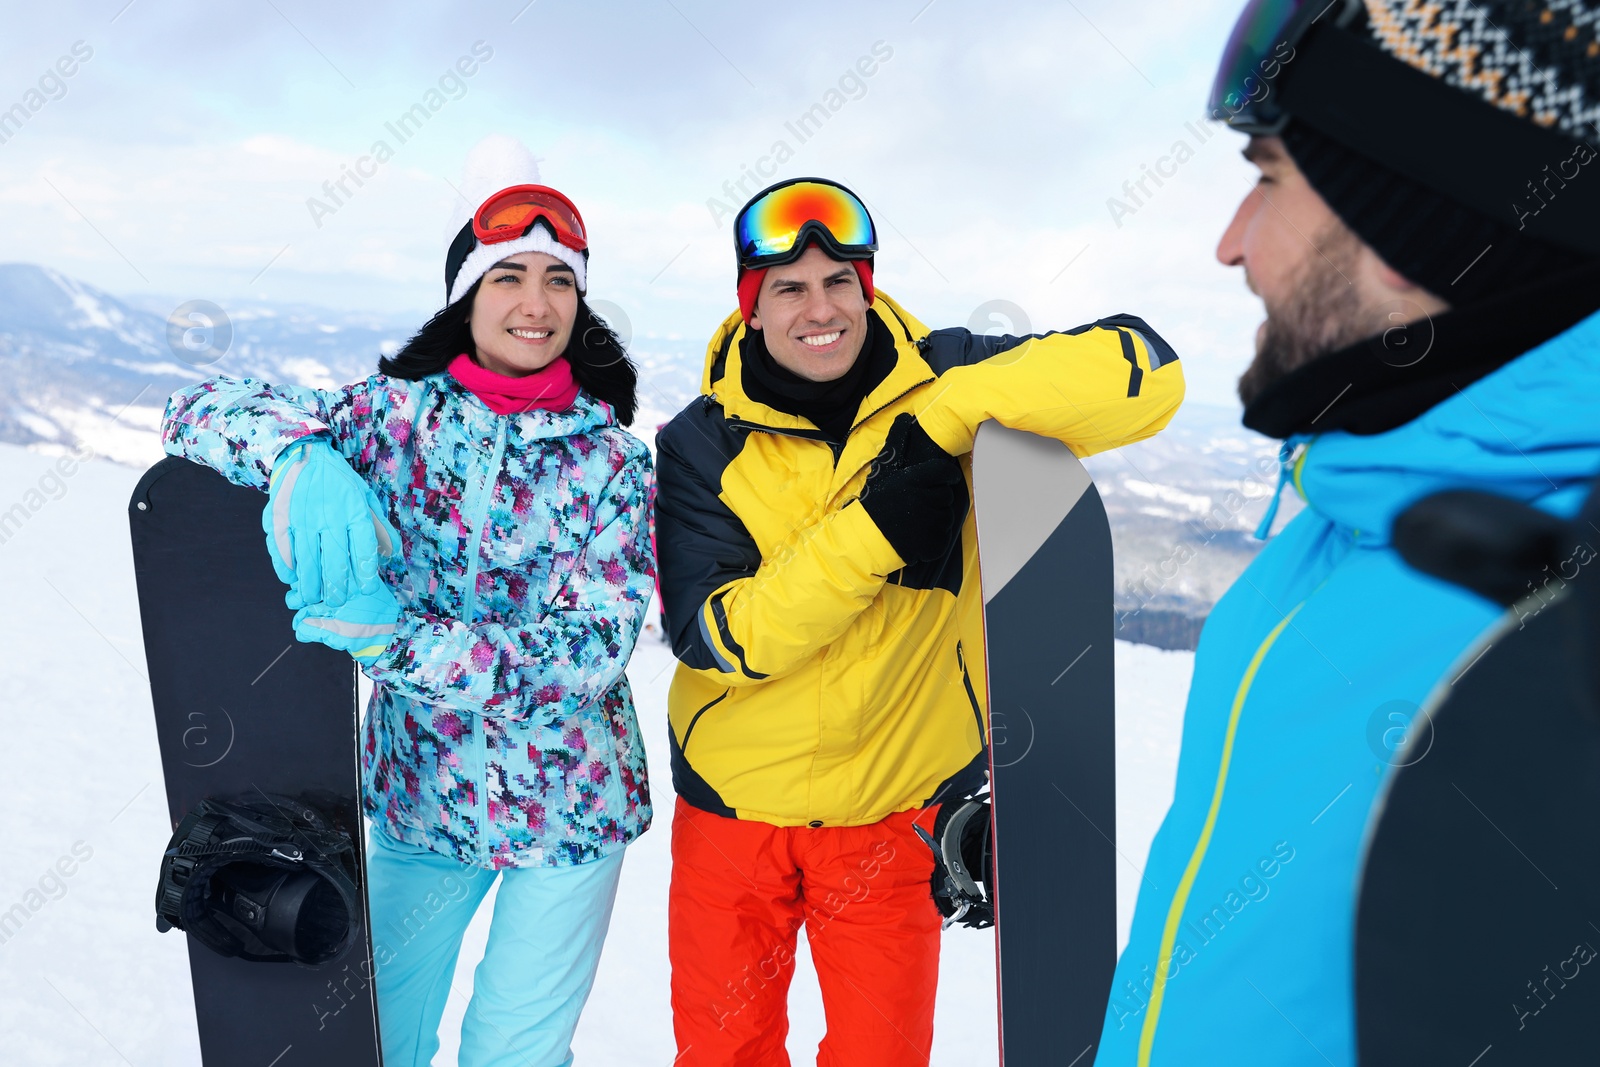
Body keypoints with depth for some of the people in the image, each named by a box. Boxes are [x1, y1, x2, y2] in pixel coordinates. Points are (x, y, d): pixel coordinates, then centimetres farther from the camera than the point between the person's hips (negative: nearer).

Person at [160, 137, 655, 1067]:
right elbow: (202, 409, -8)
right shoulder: (401, 413, -5)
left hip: (567, 808, -2)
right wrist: (301, 461, -31)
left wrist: (400, 642, -28)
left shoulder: (610, 456, -9)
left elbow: (595, 646, -18)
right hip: (420, 793, 2)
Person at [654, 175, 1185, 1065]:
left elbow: (1147, 370, -20)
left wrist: (953, 410, -28)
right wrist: (872, 528, -29)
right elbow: (716, 636, -19)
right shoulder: (702, 444, -10)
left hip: (900, 808, 0)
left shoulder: (940, 383, -11)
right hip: (736, 797, 1)